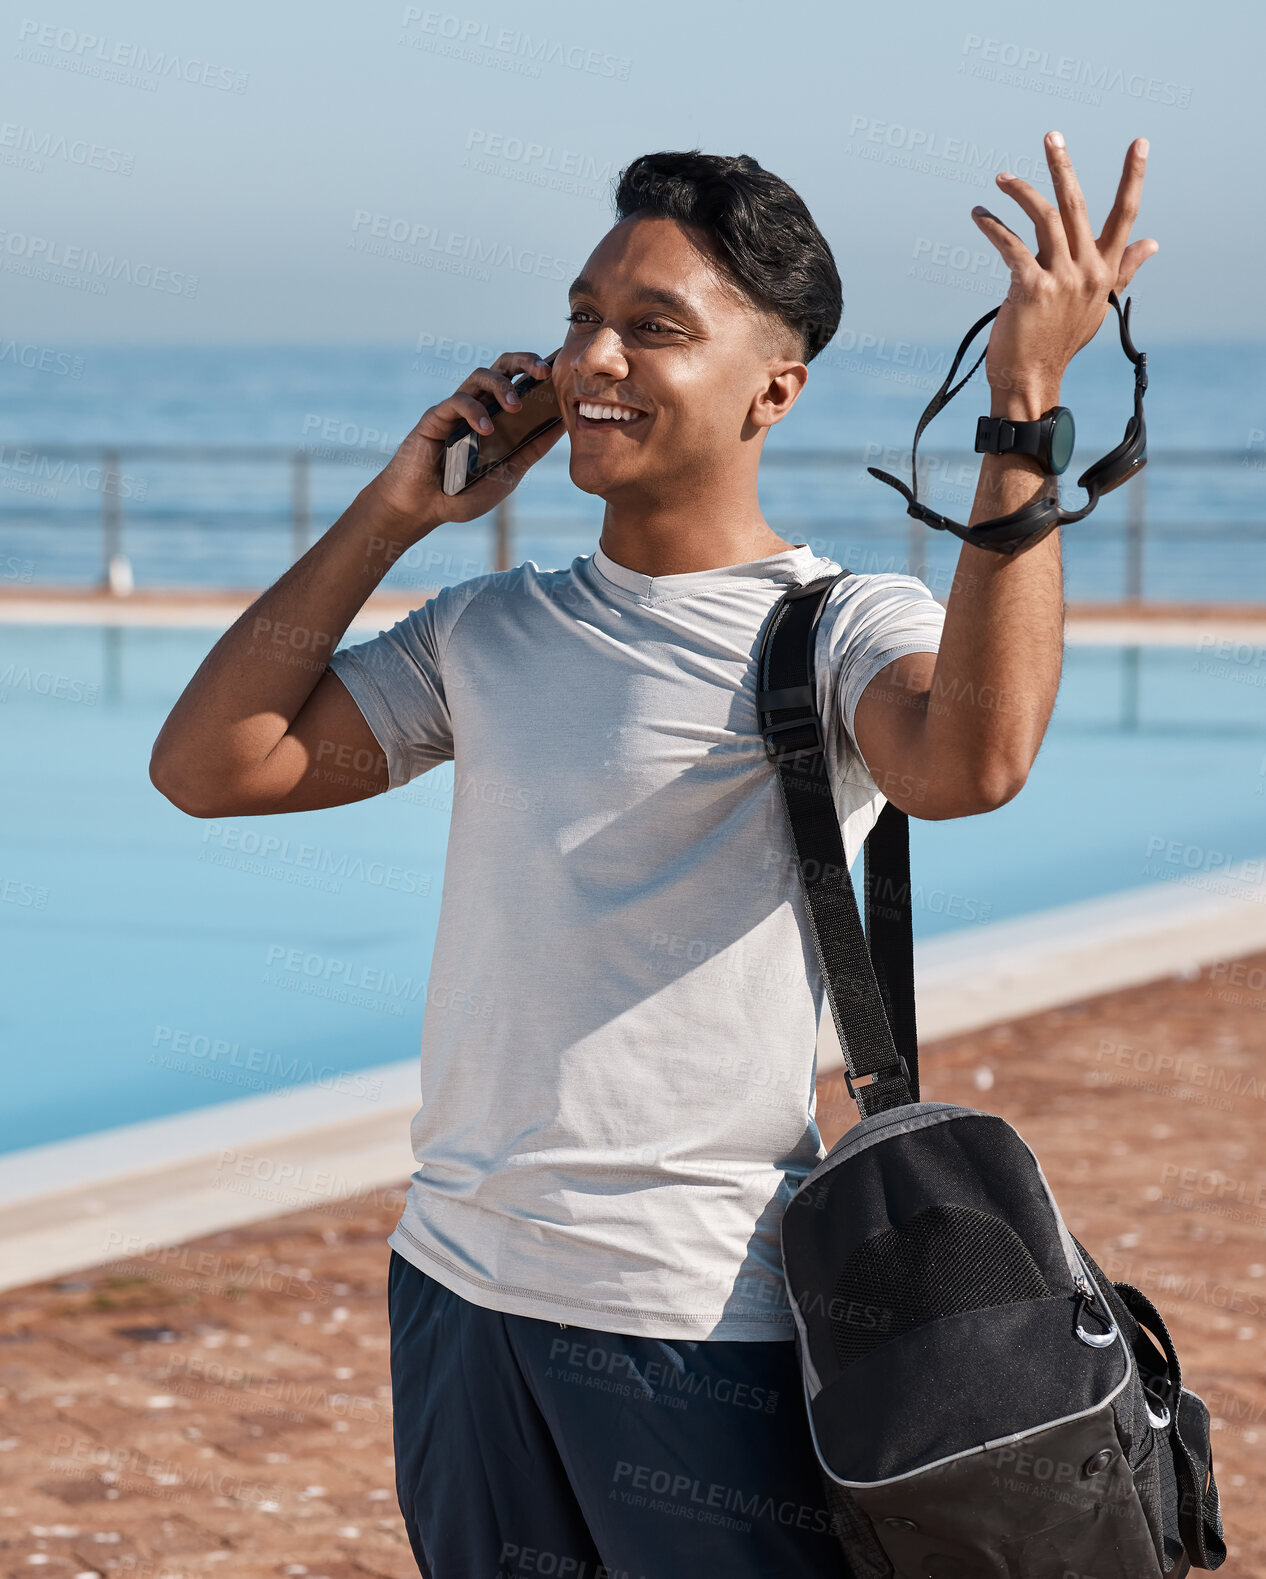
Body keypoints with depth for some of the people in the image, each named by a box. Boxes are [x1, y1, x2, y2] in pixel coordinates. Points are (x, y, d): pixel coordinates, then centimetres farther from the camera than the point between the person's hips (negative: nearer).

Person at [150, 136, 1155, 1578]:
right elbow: (208, 765, 7)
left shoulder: (843, 628, -6)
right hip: (456, 1292, 6)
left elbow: (969, 762, -29)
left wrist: (1025, 406, -30)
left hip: (706, 1324, -6)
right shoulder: (489, 631, 12)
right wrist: (392, 512, 4)